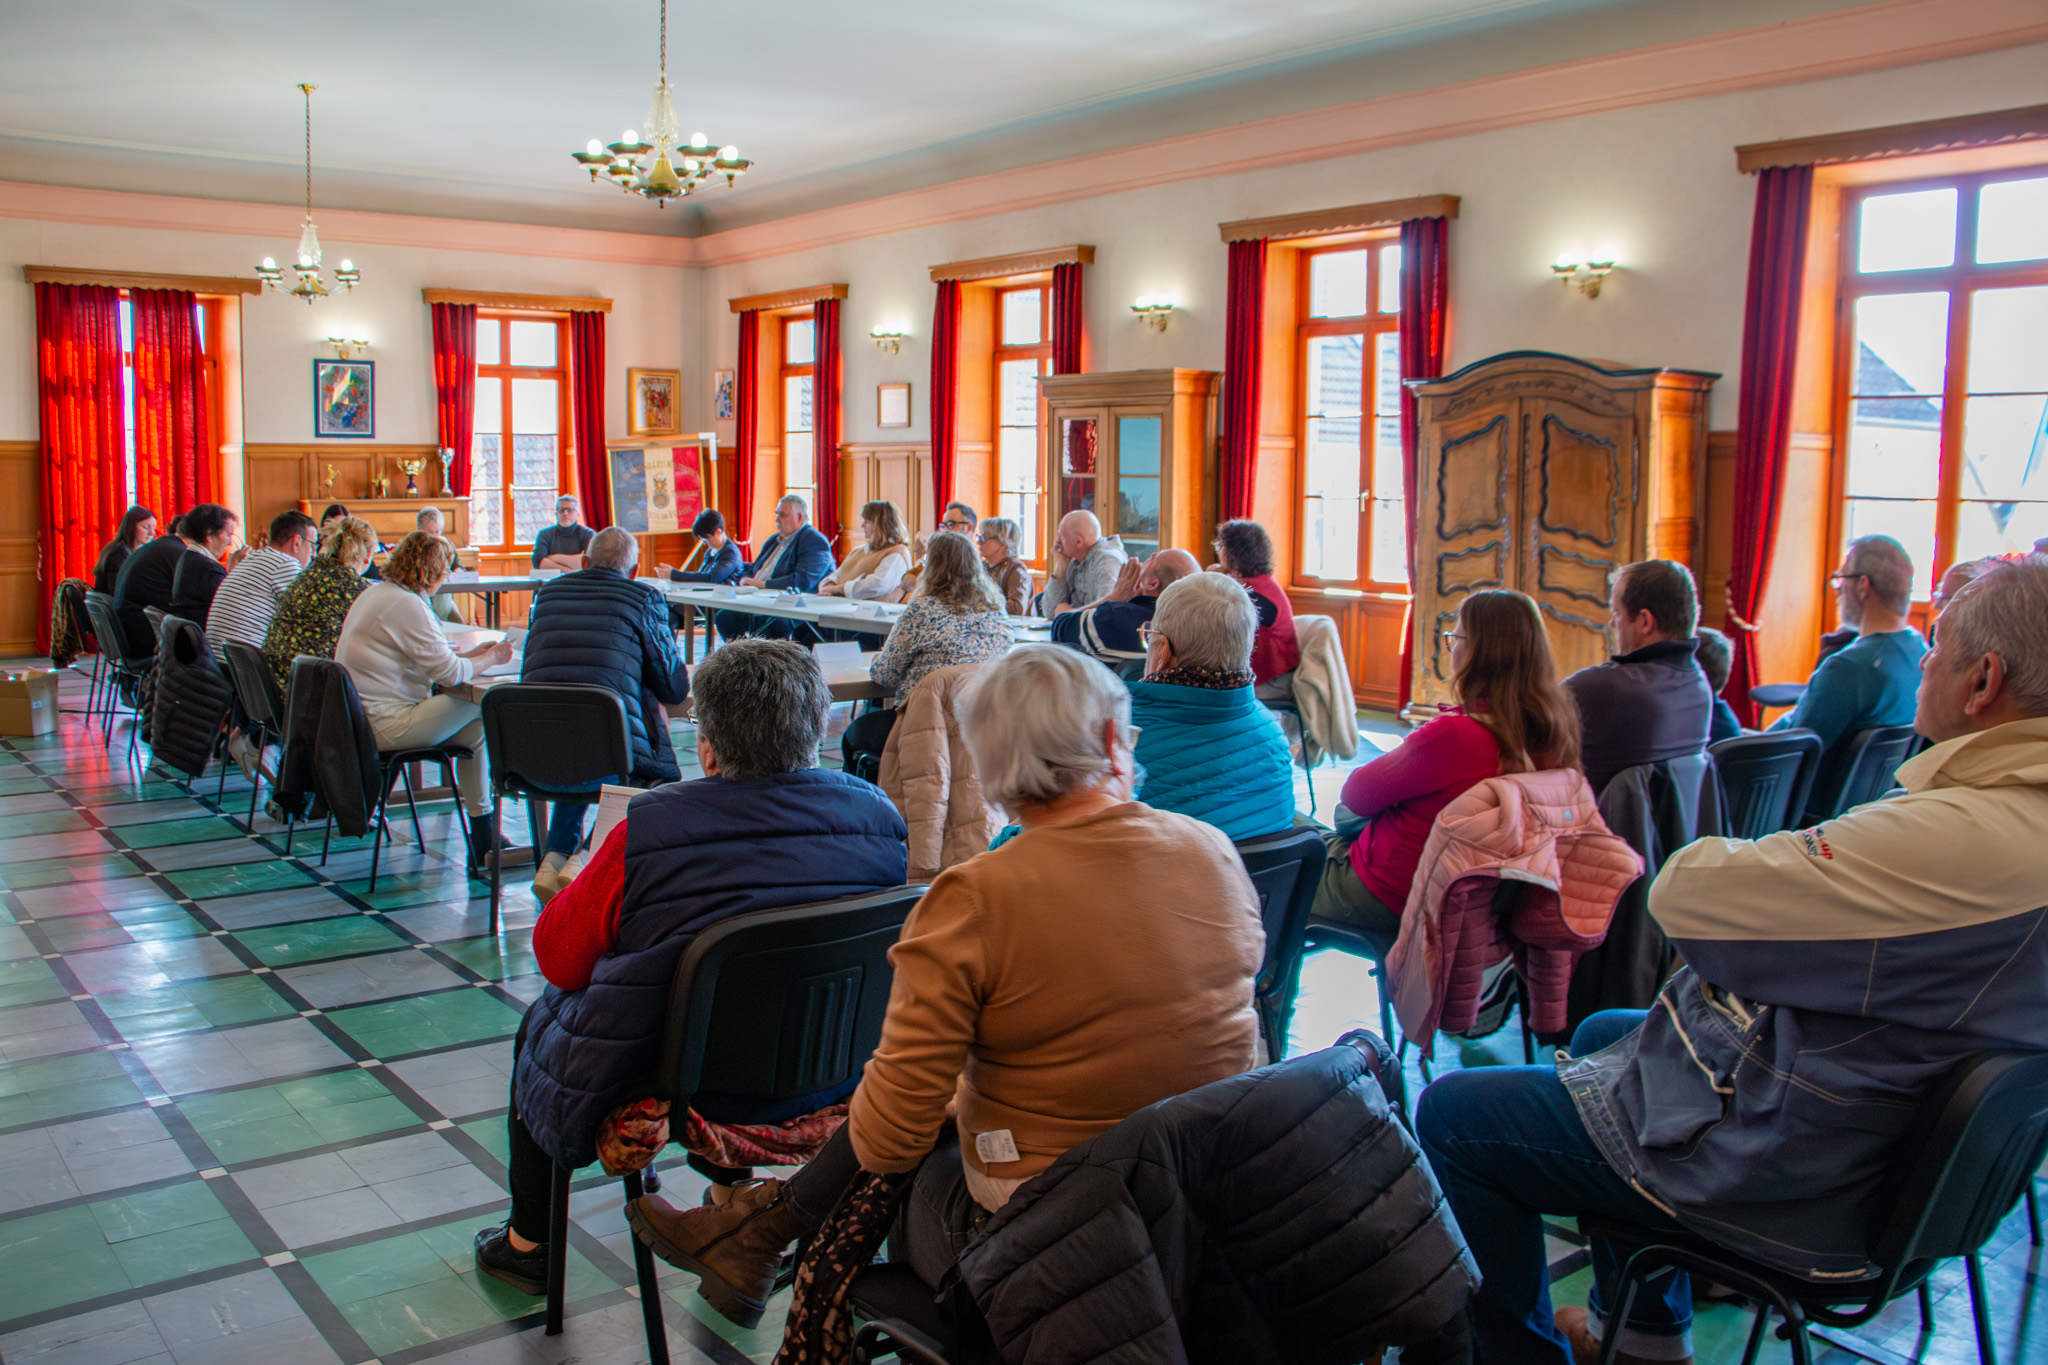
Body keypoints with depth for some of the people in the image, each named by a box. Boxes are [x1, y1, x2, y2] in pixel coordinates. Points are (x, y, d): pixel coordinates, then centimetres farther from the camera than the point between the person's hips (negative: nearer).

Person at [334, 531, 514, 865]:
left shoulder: (377, 593, 16)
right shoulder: (407, 605, -17)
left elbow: (430, 657, 23)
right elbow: (449, 672, -16)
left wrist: (472, 654, 16)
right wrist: (491, 659, 0)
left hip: (360, 718, 10)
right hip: (385, 726, -10)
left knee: (474, 724, 8)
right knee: (481, 711, -6)